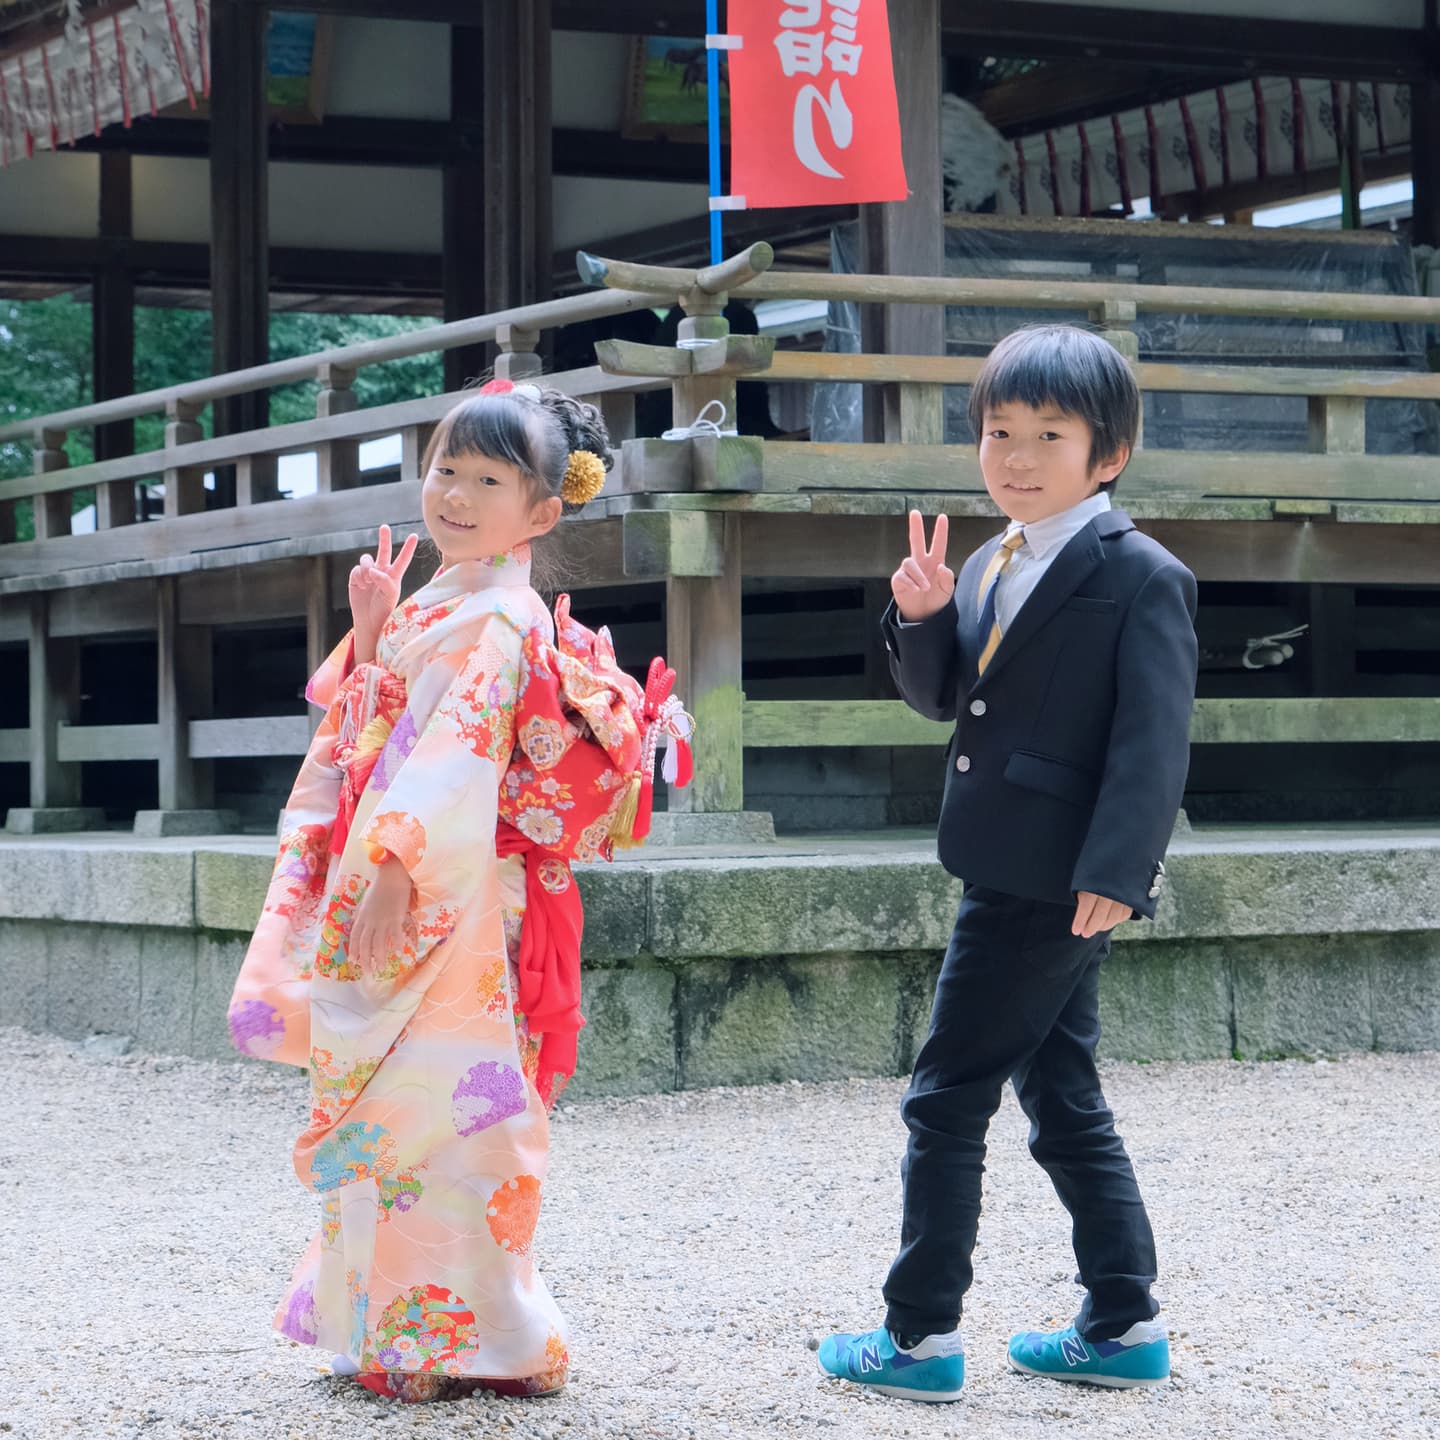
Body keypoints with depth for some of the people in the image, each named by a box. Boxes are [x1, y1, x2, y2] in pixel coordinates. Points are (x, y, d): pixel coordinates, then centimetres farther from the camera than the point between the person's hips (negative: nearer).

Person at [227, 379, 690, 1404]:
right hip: (391, 894, 9)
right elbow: (368, 737, 20)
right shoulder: (432, 607, 17)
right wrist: (369, 634, 7)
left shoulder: (498, 619, -12)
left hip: (445, 897, -9)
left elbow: (455, 758, -22)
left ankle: (447, 1338, 2)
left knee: (428, 1108, -6)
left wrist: (395, 872, -29)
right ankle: (392, 1324, 20)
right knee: (393, 1111, 13)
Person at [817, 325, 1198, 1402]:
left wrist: (1114, 870, -25)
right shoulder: (991, 570, 13)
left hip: (1064, 885, -9)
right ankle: (1125, 1328, 22)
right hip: (1014, 876, 9)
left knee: (948, 1099, -5)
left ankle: (923, 1336, 2)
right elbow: (941, 697, 16)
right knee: (1063, 1101, 14)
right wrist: (921, 619, -3)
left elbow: (1154, 740, -17)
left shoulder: (1142, 578, -11)